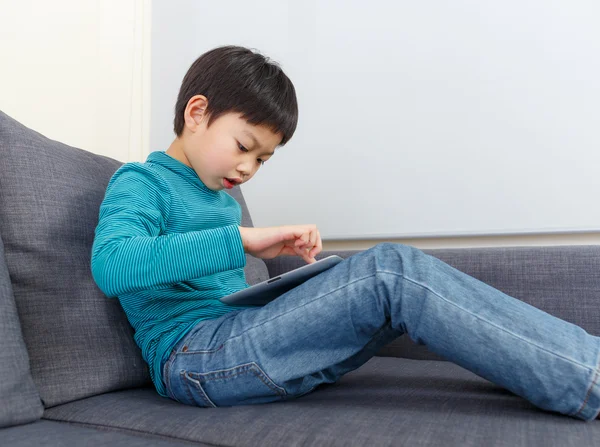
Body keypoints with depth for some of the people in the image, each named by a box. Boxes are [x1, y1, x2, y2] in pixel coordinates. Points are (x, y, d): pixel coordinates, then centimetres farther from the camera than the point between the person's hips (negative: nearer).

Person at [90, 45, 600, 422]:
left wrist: (283, 256, 3)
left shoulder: (222, 198, 21)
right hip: (192, 358, -7)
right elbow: (110, 265, -24)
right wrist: (241, 239, -28)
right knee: (390, 270, -24)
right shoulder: (140, 181, -3)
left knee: (405, 275, -10)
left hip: (241, 339, 8)